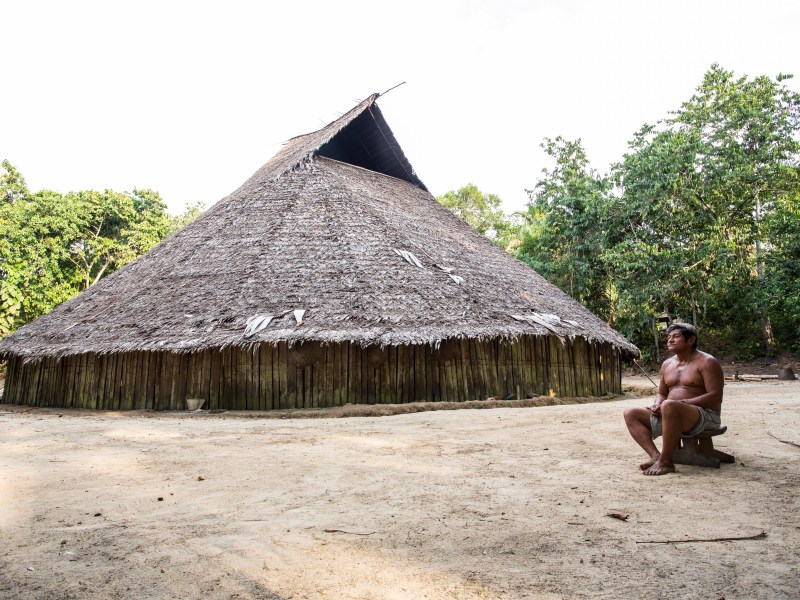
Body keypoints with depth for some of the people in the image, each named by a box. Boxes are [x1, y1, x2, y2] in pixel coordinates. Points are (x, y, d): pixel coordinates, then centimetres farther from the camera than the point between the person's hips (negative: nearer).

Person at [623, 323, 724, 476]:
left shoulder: (707, 362, -6)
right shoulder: (667, 364, 15)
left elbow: (715, 397, -16)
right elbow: (661, 394, 22)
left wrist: (682, 403, -22)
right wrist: (657, 405, -3)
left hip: (704, 417, -8)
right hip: (670, 413, 8)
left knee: (669, 406, -39)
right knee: (630, 414, -5)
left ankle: (666, 461, -28)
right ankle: (655, 455, -23)